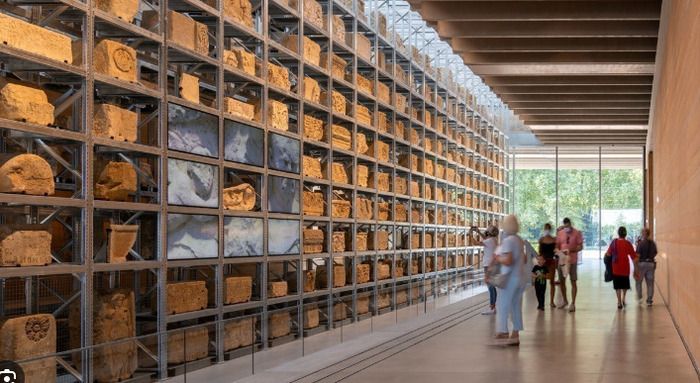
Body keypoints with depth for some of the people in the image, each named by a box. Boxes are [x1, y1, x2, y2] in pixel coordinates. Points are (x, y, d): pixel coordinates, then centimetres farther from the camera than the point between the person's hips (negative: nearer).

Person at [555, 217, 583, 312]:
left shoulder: (577, 233, -4)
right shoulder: (560, 233, 6)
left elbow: (580, 247, -6)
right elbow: (557, 246, 11)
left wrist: (571, 250, -22)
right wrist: (559, 251, -11)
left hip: (572, 261, -4)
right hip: (562, 260, 4)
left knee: (573, 282, -4)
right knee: (561, 281, 10)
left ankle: (573, 304, -2)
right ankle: (565, 301, 28)